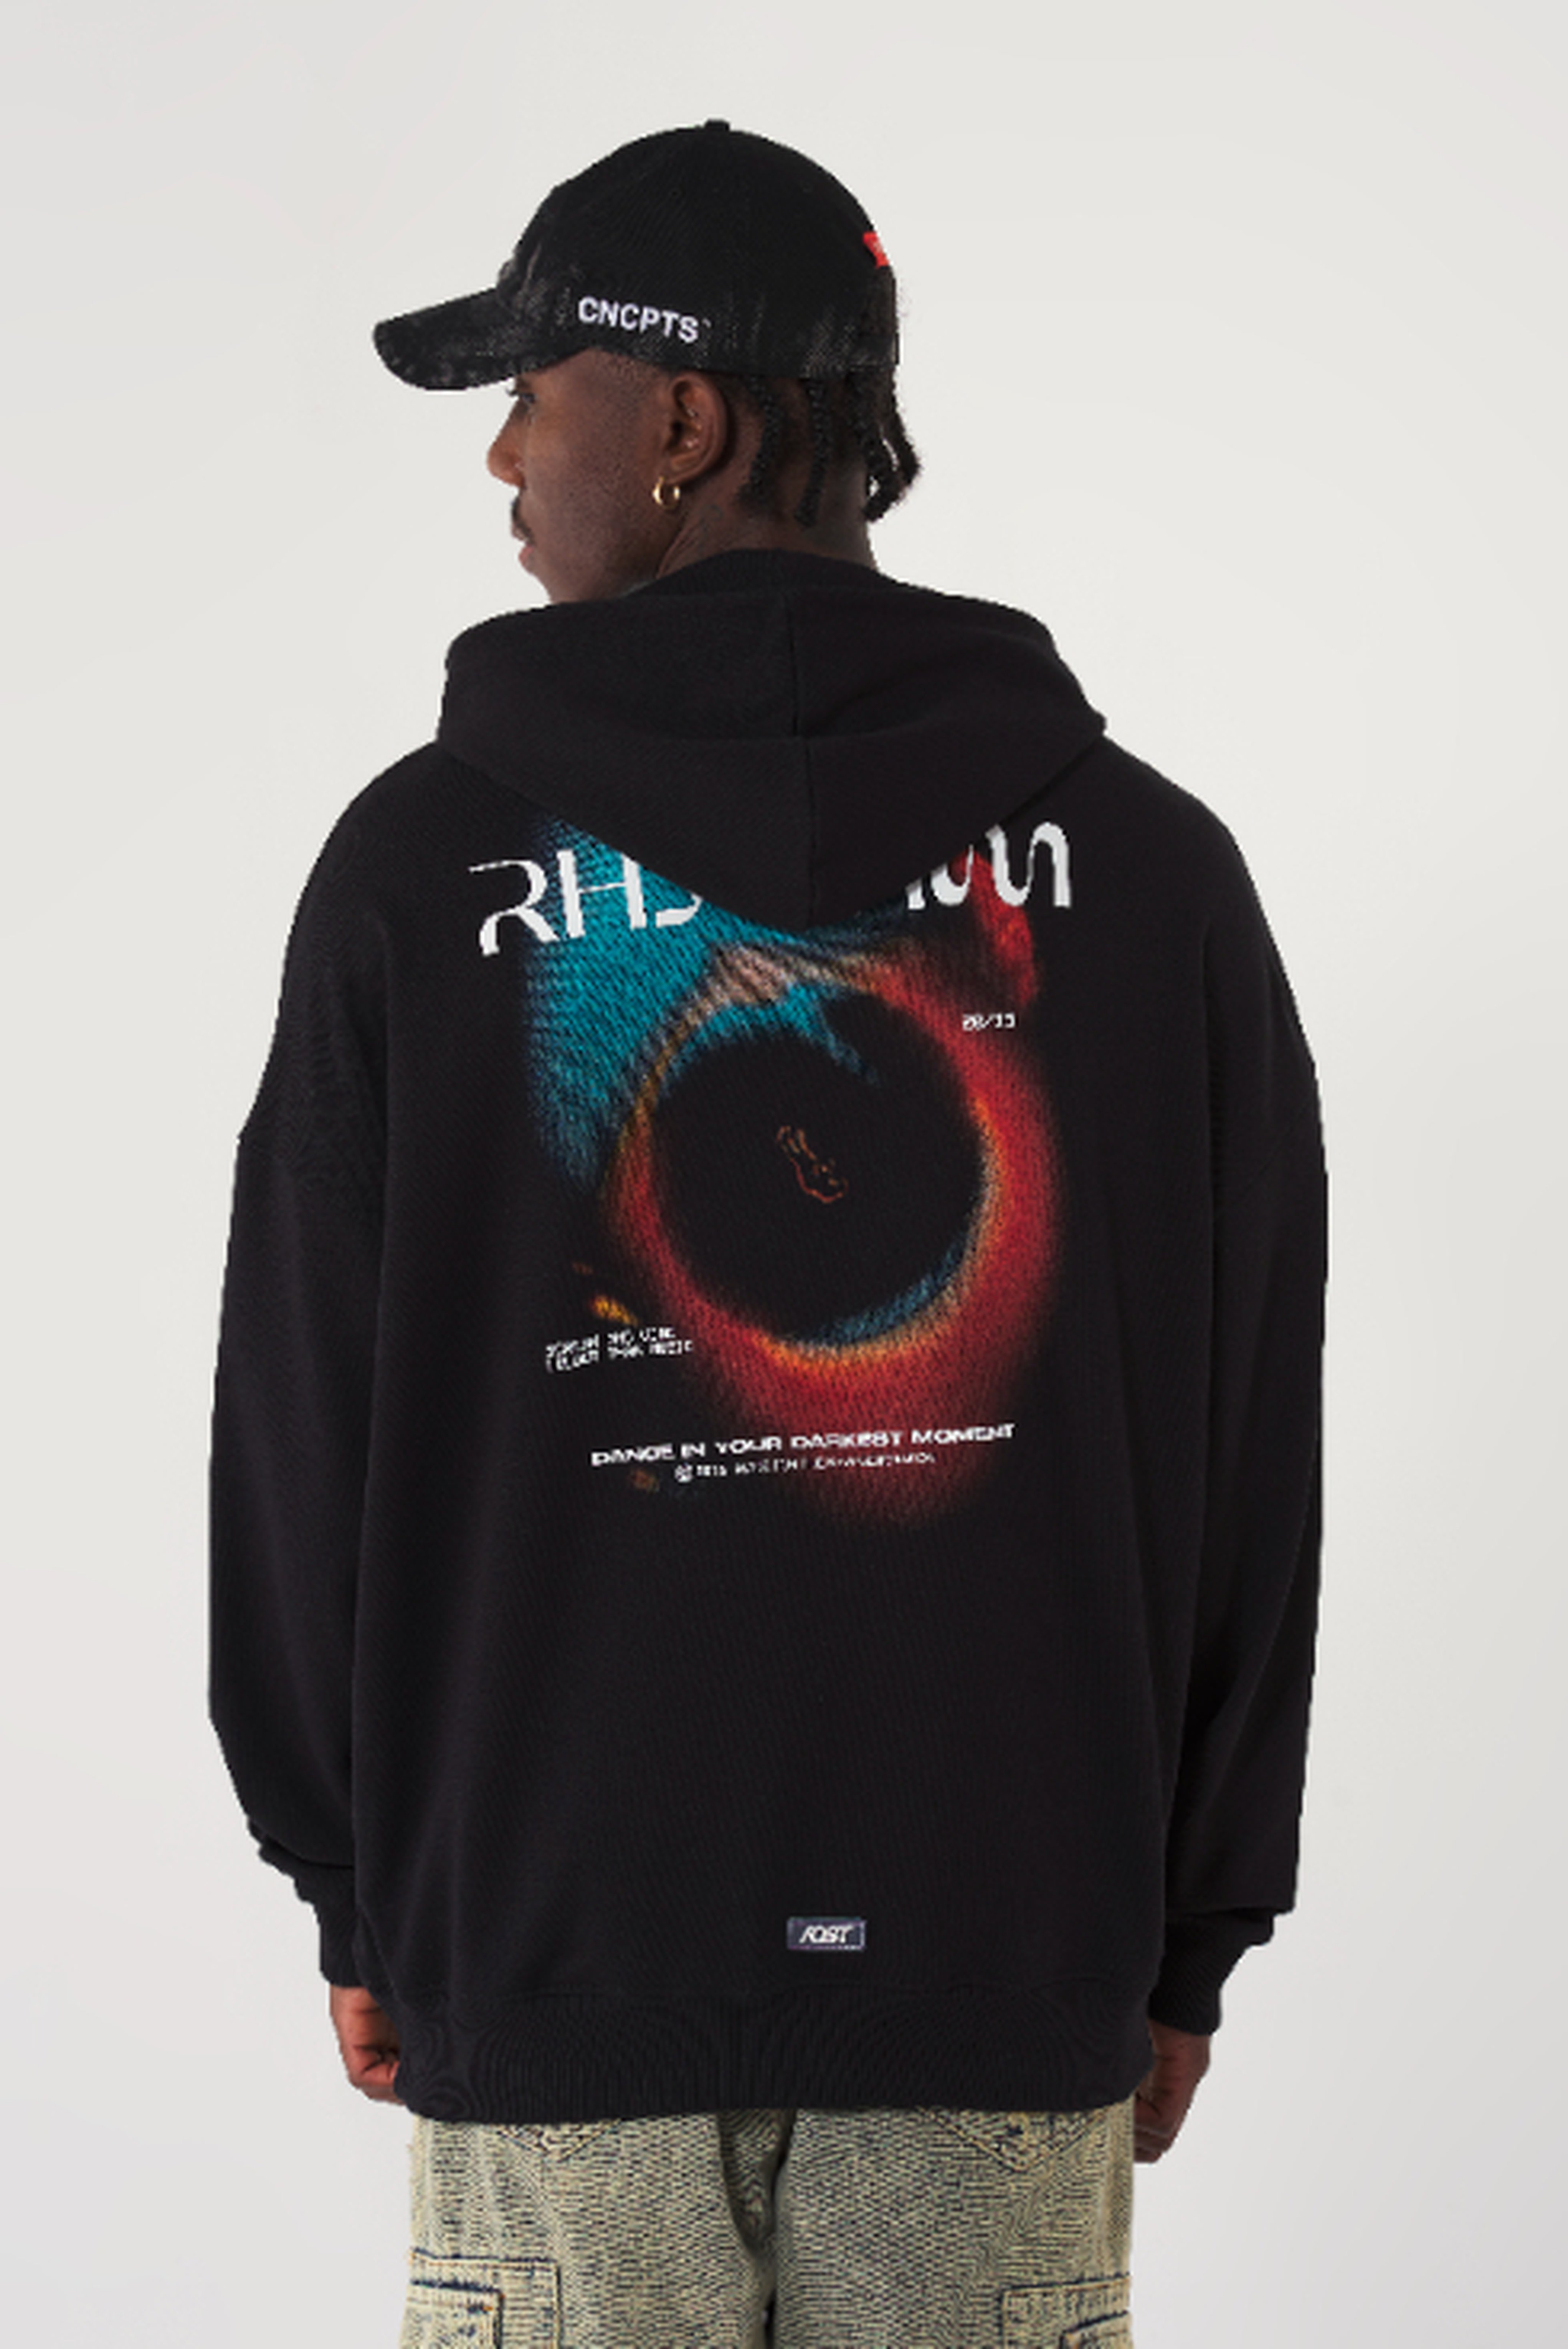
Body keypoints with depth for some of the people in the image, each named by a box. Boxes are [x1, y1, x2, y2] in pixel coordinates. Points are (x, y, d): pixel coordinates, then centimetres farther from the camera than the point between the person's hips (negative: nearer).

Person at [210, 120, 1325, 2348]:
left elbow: (305, 1433, 1)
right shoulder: (1141, 863, 0)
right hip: (1011, 1944, 1)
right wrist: (1188, 1935, 11)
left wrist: (361, 1893, 12)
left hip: (552, 1938, -1)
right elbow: (1248, 1457, 2)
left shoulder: (427, 858, -4)